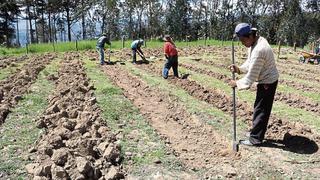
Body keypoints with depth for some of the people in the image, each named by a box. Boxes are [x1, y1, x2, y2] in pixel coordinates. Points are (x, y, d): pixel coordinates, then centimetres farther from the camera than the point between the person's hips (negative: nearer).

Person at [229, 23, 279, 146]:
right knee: (260, 108, 19)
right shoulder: (257, 40, 1)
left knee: (260, 109, 0)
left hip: (267, 82, -10)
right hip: (267, 80, 10)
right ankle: (256, 132, 34)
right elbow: (250, 63, 8)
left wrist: (237, 83, -15)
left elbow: (251, 75, -26)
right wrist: (239, 69, -7)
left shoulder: (258, 51, -31)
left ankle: (255, 138, 11)